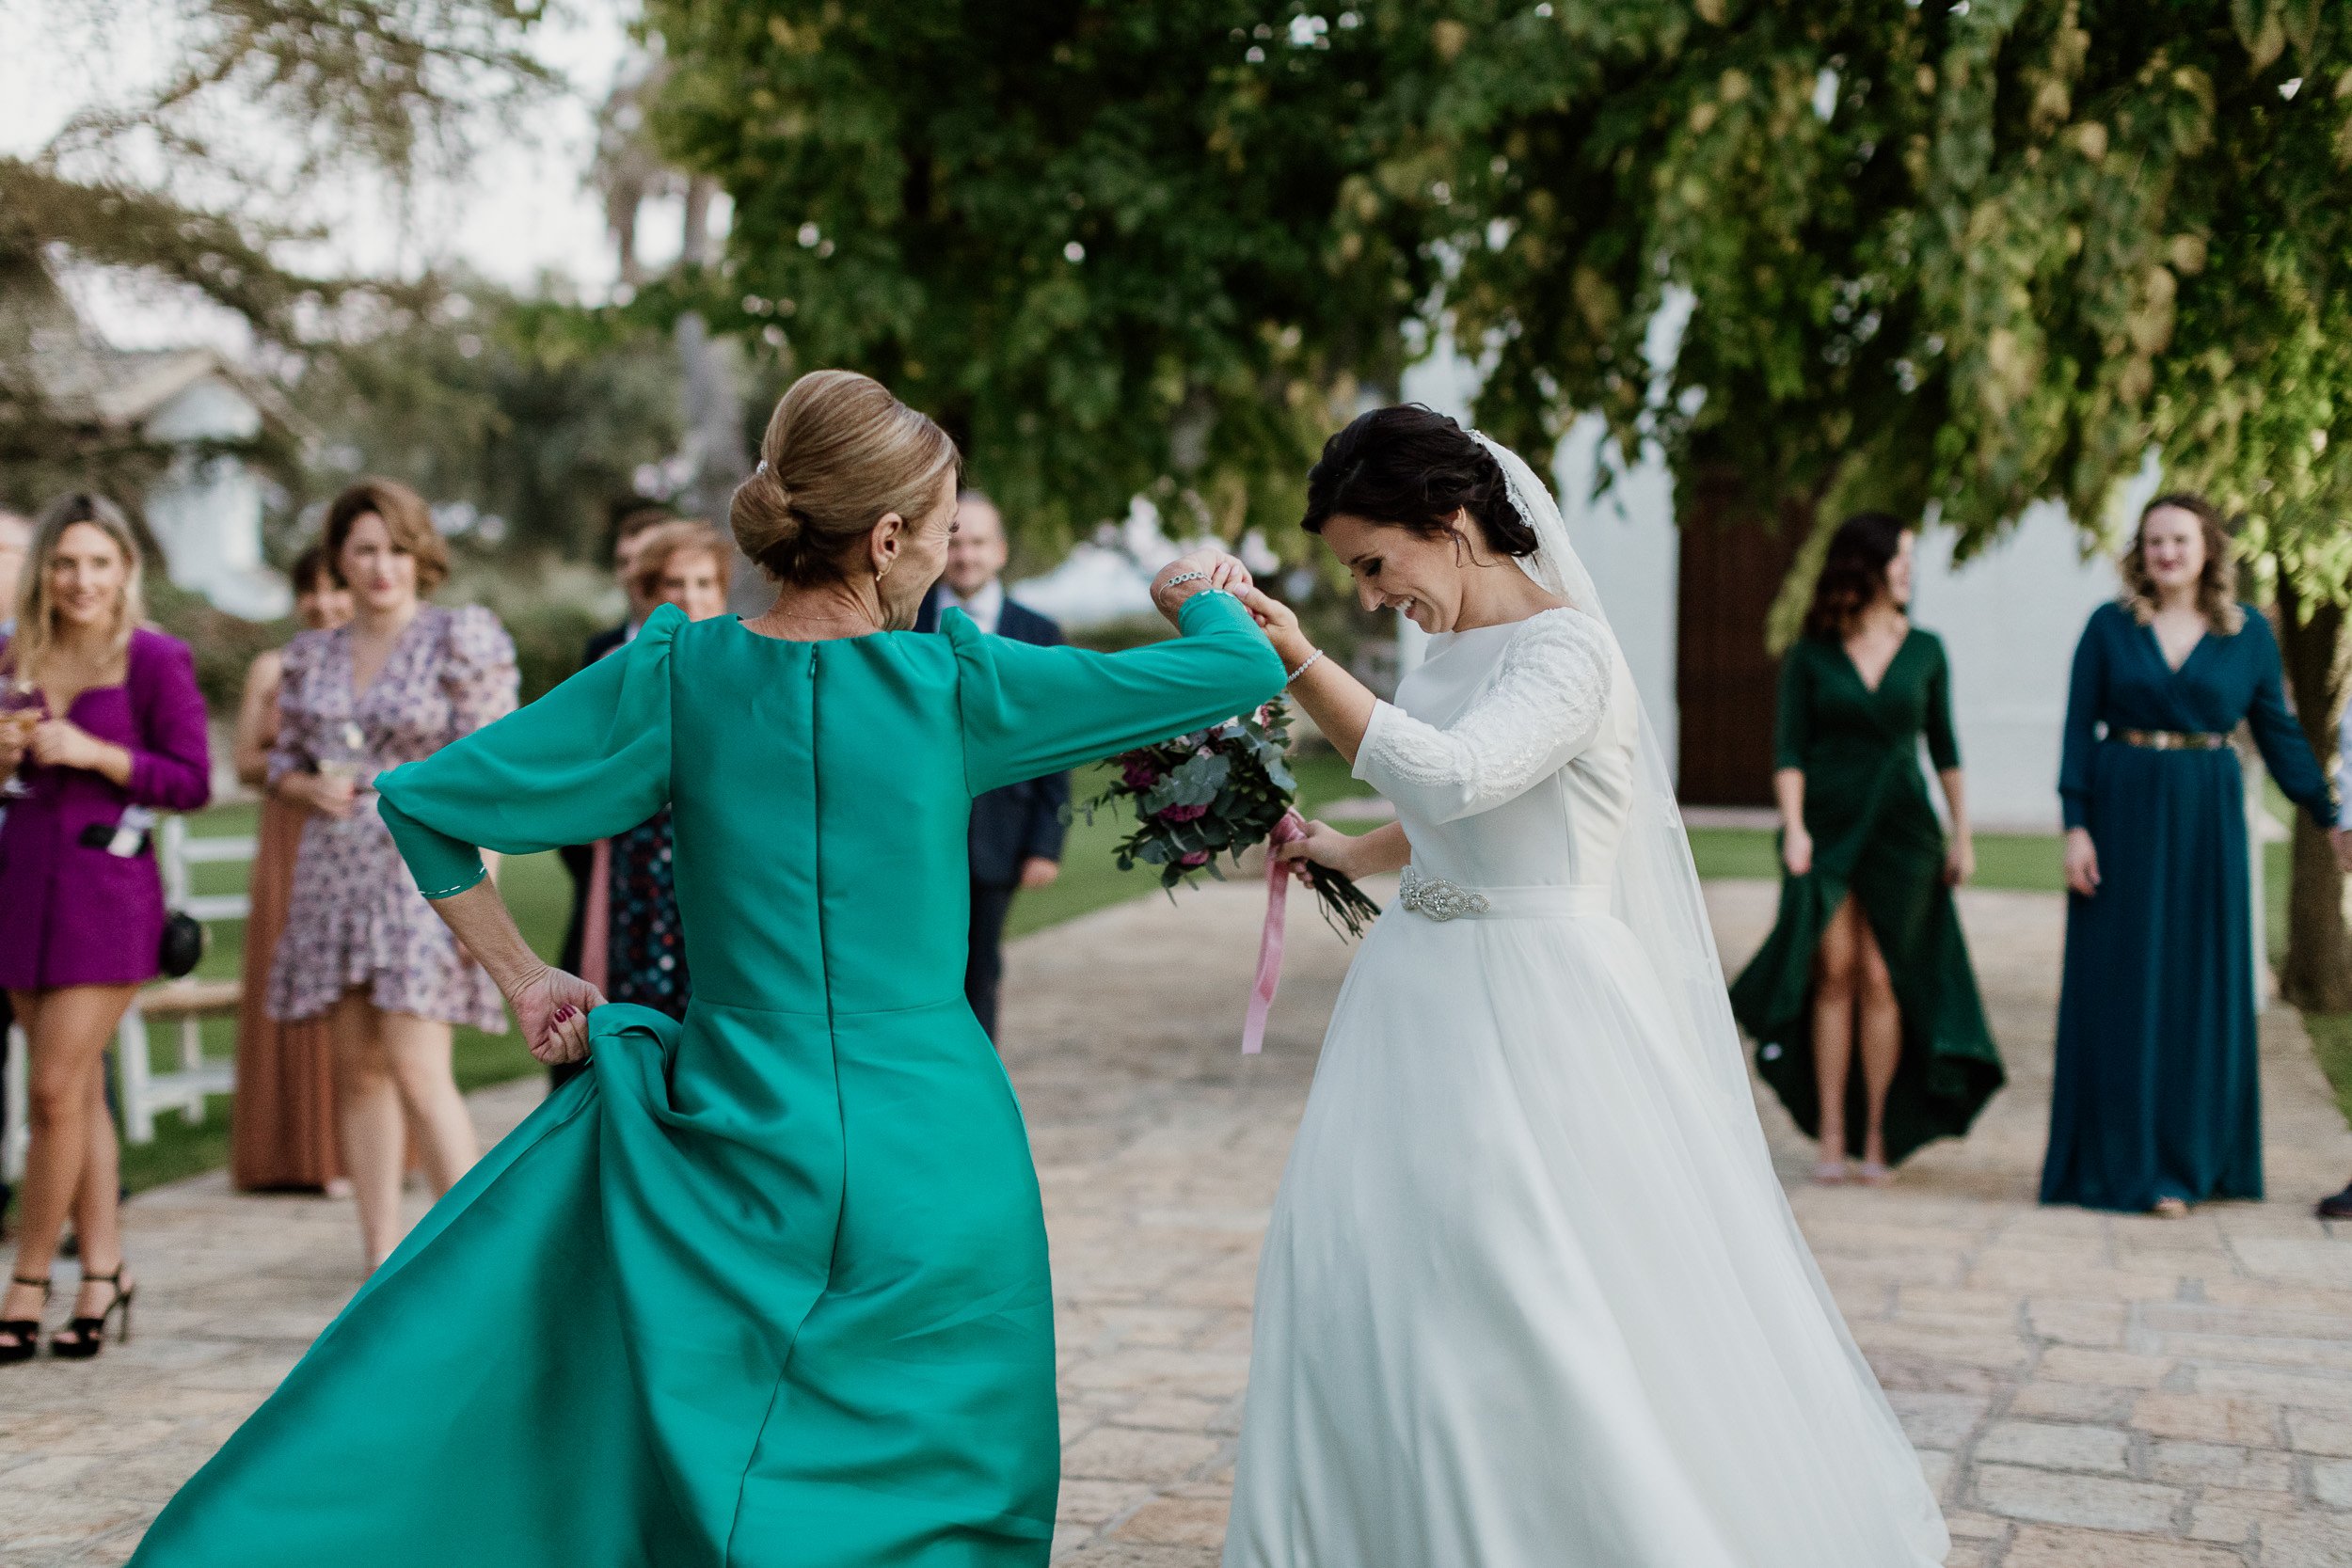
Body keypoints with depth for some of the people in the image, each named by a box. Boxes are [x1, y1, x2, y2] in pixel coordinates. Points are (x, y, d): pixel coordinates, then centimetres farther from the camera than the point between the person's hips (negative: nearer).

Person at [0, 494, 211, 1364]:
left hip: (107, 884, -5)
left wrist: (94, 752, -16)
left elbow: (193, 781, -7)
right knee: (80, 1090, 9)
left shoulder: (156, 659, -5)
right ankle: (105, 1270, 18)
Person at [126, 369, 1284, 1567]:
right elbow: (1241, 670, -5)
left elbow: (420, 801, 3)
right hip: (929, 1161, -2)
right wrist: (1201, 597, 17)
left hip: (733, 1142, 3)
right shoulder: (951, 687, -11)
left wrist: (522, 978, 11)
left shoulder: (678, 674, -4)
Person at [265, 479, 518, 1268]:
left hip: (423, 869, -5)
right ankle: (382, 1262, 11)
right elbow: (281, 763, 21)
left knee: (416, 1069, -13)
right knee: (357, 1070, 5)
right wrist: (312, 788, -3)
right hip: (333, 872, 5)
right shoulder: (309, 655, 13)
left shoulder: (463, 637, -2)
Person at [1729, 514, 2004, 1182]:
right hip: (1828, 825, -1)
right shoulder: (1810, 656, 2)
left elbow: (1943, 747, 12)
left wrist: (1962, 831, 10)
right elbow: (1789, 749, -1)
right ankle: (1830, 1135, -1)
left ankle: (1877, 1134, 3)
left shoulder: (1925, 650, 7)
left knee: (1880, 978, -3)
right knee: (1834, 974, -4)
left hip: (1900, 827, 1)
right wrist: (1793, 827, -13)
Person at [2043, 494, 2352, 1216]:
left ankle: (2189, 1160, 15)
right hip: (2122, 812, -1)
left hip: (2206, 822, 1)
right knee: (2123, 988, 1)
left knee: (2201, 987, 4)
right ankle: (2125, 1162, 8)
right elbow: (2079, 729, 0)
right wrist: (2075, 826, -8)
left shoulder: (2249, 633, 4)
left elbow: (2278, 733, 8)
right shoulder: (2110, 626, 1)